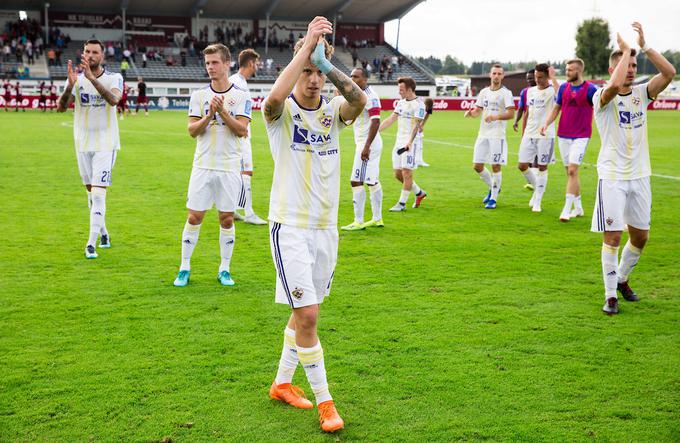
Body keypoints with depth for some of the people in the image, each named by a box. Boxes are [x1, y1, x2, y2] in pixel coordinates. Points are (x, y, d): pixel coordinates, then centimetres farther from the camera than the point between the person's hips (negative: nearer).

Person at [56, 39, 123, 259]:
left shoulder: (114, 78, -6)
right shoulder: (75, 78, 0)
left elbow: (113, 100, -28)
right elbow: (61, 108, -12)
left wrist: (92, 78, -39)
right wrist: (71, 85, -30)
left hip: (106, 144, -4)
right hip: (83, 144, 4)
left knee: (99, 193, -12)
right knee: (91, 192, 14)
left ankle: (91, 244, -11)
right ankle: (103, 233, 33)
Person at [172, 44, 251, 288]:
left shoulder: (241, 97, 1)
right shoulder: (199, 95, 6)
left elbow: (242, 130, -8)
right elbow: (192, 130, -2)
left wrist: (223, 112, -19)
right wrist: (209, 115, -18)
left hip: (229, 167, -1)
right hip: (203, 166, 1)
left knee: (227, 219, 5)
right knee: (194, 217, 2)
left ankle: (224, 269, 16)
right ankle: (185, 268, 13)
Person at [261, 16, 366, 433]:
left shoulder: (333, 111, 2)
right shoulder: (283, 111, -8)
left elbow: (360, 100, -22)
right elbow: (275, 97, -34)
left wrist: (327, 63, -32)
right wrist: (307, 46, -32)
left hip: (326, 227, 5)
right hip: (290, 227, -5)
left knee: (305, 312, 15)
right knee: (307, 314, -10)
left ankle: (283, 382, 33)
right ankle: (324, 401, 4)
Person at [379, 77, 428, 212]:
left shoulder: (418, 104, -11)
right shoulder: (401, 103, 15)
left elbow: (416, 125, -20)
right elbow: (391, 119, 17)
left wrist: (409, 142, -31)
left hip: (410, 144, -9)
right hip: (399, 142, 9)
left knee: (406, 173, -7)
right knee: (398, 173, 9)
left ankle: (402, 203, 0)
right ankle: (419, 193, 26)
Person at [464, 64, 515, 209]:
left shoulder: (505, 93, -5)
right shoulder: (484, 92, 13)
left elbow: (511, 114, -14)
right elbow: (478, 110, 17)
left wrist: (496, 117, -29)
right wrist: (471, 112, -6)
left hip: (497, 135, -6)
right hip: (483, 133, 6)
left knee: (495, 167, -3)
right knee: (477, 166, 6)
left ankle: (493, 198, 9)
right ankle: (493, 188, 29)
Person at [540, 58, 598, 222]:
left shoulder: (590, 89, -7)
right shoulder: (563, 87, 7)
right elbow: (556, 108, 13)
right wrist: (546, 123, -2)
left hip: (580, 136, -5)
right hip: (563, 135, 5)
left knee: (572, 171, -14)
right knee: (570, 172, 10)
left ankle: (566, 209, -11)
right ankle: (578, 208, 22)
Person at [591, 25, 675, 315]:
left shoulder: (641, 93, 6)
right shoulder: (602, 97, -9)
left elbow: (669, 73, -9)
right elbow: (614, 86, -33)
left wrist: (644, 46, -13)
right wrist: (626, 50, -21)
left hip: (640, 175, 5)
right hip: (612, 177, -5)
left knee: (640, 236, 12)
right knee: (612, 237, -7)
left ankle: (622, 279, 34)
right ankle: (610, 295, 3)